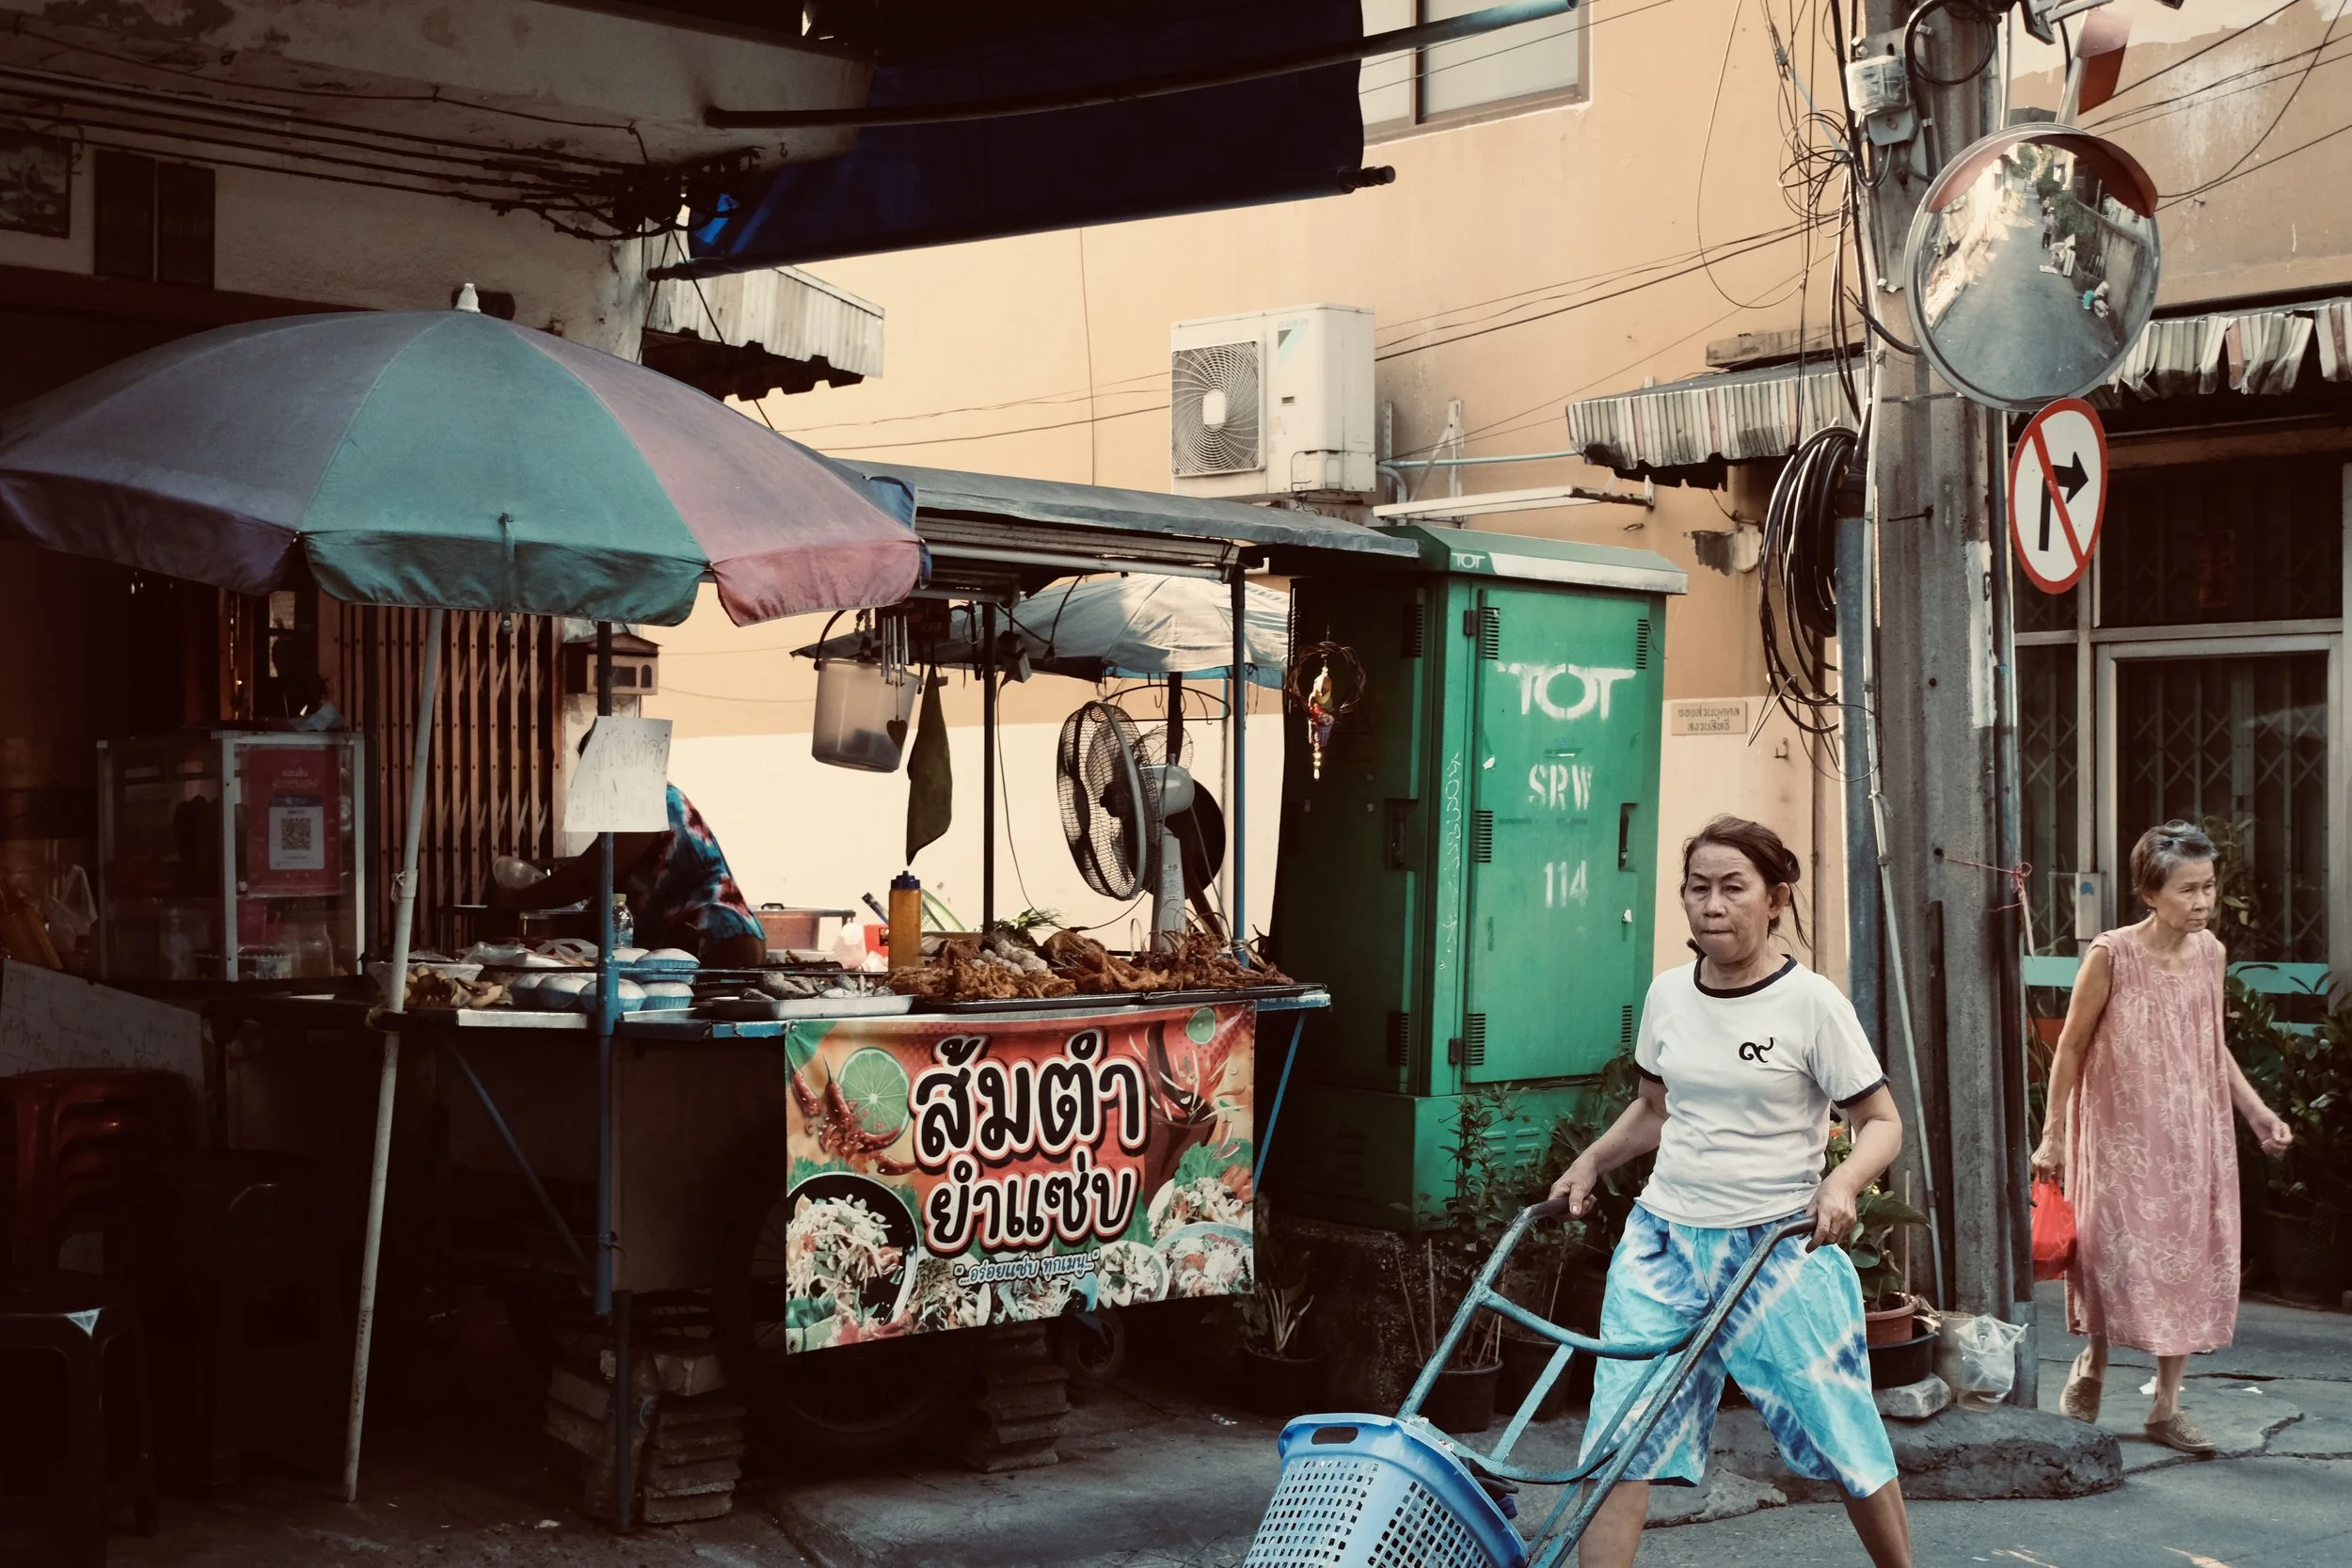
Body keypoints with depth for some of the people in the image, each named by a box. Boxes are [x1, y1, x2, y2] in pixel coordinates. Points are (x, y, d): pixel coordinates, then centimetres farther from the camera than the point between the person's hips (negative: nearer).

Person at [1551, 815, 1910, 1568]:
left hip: (1779, 1248, -3)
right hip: (1663, 1242, 4)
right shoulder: (1668, 993, 5)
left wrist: (1843, 1183, -23)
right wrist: (1592, 1161, 5)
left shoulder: (1811, 1002, -8)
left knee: (1844, 1441, 5)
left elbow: (1882, 1123, -4)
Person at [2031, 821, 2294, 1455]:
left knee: (2192, 1262, 5)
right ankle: (2091, 1367, 24)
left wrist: (2257, 1111, 6)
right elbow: (2071, 1047, -6)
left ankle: (2166, 1407, 17)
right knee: (2120, 1256, -5)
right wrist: (2052, 1135, -5)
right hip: (2122, 1136, -5)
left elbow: (2214, 1047, 14)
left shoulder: (2210, 953, 1)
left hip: (2195, 1139, 5)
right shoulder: (2112, 956, -14)